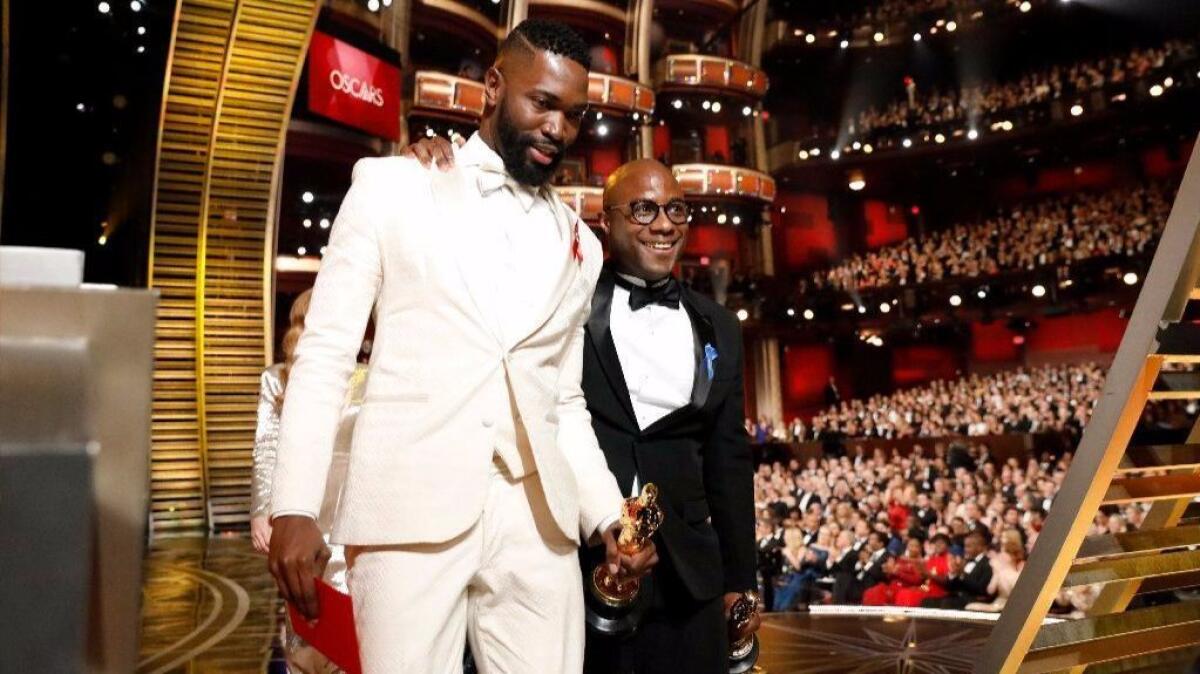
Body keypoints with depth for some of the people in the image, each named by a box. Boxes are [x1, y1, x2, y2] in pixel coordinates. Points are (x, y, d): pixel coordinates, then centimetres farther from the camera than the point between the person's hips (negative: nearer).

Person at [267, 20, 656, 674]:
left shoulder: (579, 245, 15)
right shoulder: (391, 186, 6)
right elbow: (324, 352, 2)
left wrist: (608, 515, 3)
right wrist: (294, 508, -7)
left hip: (538, 523, 3)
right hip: (411, 511, -3)